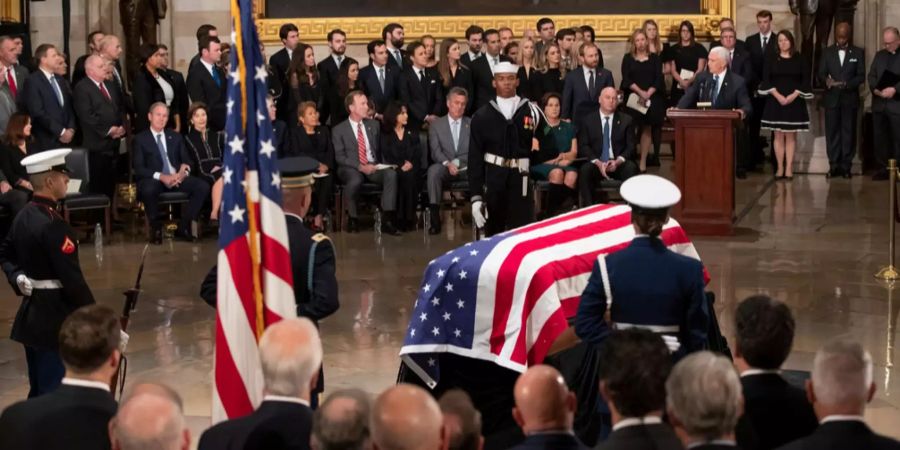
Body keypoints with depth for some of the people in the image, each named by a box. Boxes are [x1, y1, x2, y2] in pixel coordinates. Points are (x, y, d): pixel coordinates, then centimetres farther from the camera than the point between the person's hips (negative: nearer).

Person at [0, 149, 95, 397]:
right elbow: (72, 278, -23)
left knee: (38, 391, 19)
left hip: (31, 313, 10)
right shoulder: (53, 225, -22)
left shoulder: (23, 216, 7)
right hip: (56, 319, -10)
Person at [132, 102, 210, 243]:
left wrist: (184, 172, -9)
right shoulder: (140, 139, 7)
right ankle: (156, 228, -16)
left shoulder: (175, 137, 21)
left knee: (203, 187, -23)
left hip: (177, 178, 4)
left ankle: (183, 228, -14)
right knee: (149, 189, -40)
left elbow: (187, 161, 16)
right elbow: (139, 168, -4)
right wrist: (161, 176, -19)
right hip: (154, 180, -4)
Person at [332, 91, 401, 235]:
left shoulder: (373, 125, 18)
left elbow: (380, 149, 20)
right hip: (351, 168, -4)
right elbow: (340, 157, -4)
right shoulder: (339, 130, 4)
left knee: (391, 173, -29)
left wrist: (382, 164, -2)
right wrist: (360, 167, -17)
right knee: (355, 179, -39)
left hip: (373, 167, 4)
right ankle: (353, 220, -15)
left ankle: (387, 221, -31)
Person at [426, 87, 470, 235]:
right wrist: (447, 163, -19)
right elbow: (435, 151, 1)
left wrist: (457, 162, -11)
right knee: (433, 170, -35)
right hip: (444, 167, 0)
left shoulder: (472, 124, 17)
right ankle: (435, 219, -35)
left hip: (466, 167, 0)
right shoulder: (436, 125, 14)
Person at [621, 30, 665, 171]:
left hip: (651, 99, 1)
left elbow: (658, 79, 1)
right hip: (633, 99, -1)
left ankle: (643, 163, 0)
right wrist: (640, 92, -13)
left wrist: (648, 94, -12)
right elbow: (626, 79, -2)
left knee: (647, 130, -1)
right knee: (632, 130, -8)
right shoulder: (628, 58, 7)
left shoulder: (655, 58, 8)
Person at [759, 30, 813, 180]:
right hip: (776, 101, 1)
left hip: (794, 102, -1)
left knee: (791, 136, 0)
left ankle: (789, 168, 0)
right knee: (779, 135, 1)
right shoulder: (772, 60, 5)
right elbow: (766, 80, 0)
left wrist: (793, 95, -13)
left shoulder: (799, 60, 4)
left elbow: (805, 80, 0)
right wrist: (777, 95, -13)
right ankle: (780, 167, 4)